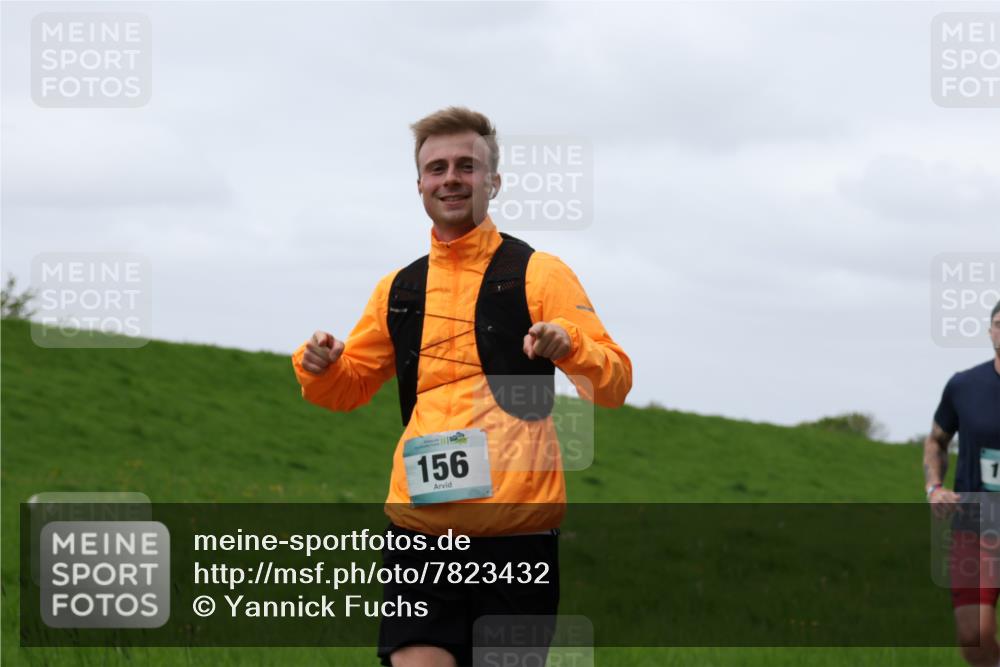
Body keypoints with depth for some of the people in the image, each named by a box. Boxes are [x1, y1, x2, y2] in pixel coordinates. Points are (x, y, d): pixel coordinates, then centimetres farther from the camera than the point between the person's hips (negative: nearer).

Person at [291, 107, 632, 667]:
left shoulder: (539, 273, 3)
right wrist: (320, 367, 4)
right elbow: (350, 387, 27)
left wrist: (569, 345, -22)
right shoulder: (398, 289, 15)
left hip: (517, 522, -3)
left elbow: (615, 383, -1)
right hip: (421, 524, 3)